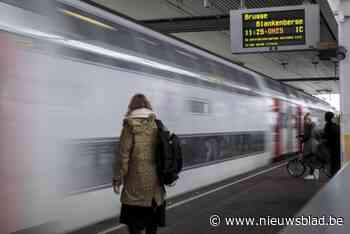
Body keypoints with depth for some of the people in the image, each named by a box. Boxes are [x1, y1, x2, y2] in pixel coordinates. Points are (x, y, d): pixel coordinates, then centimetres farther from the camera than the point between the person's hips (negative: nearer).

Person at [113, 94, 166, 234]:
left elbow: (124, 154, -11)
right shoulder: (157, 124, 5)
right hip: (155, 179, 5)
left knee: (134, 217, 3)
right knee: (151, 215, 16)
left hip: (136, 179, -5)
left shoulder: (131, 125, -9)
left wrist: (118, 177, -5)